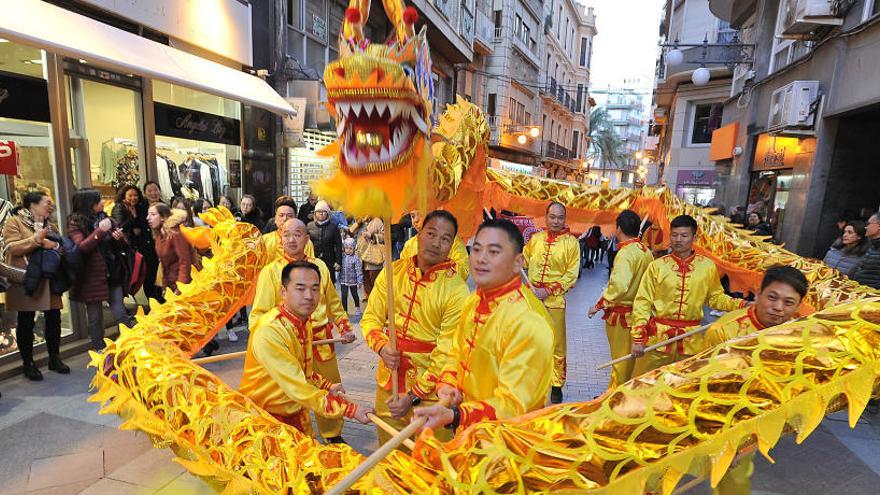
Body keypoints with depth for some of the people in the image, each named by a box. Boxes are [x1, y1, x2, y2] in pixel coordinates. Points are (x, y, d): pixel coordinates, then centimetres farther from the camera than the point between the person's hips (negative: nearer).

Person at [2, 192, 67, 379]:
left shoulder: (51, 225, 16)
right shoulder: (13, 221, -2)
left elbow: (61, 248, 14)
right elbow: (12, 248, -14)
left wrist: (54, 245, -8)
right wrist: (36, 239, -25)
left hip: (49, 280, 5)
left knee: (53, 318, 4)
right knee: (26, 322, 3)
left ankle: (54, 358, 17)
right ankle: (28, 363, 14)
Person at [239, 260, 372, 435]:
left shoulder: (304, 321, -2)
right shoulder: (269, 333, -29)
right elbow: (298, 388, -30)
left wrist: (327, 386, 9)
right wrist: (350, 409, -27)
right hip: (265, 418, -7)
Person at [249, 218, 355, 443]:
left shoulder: (320, 266, 5)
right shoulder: (271, 271, -7)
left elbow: (333, 302, 15)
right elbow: (259, 314, -10)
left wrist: (345, 327, 11)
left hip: (323, 341, 4)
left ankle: (334, 436, 40)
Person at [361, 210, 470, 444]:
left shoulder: (456, 290, -17)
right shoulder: (393, 271, -4)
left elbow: (446, 353, -16)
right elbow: (370, 318, 3)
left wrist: (414, 396, -16)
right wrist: (382, 347, -16)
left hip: (431, 387, -3)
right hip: (388, 380, 4)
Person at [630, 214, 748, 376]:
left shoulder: (708, 266, 0)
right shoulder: (657, 265, -6)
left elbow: (715, 297, 14)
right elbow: (642, 302, -5)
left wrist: (741, 305, -4)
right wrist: (638, 338, -10)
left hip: (690, 340, 2)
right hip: (658, 337, -2)